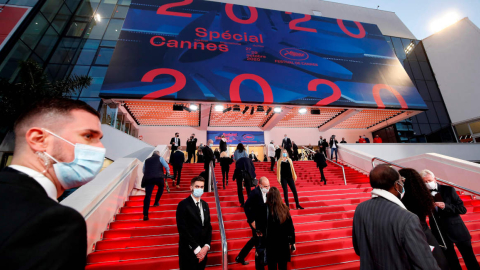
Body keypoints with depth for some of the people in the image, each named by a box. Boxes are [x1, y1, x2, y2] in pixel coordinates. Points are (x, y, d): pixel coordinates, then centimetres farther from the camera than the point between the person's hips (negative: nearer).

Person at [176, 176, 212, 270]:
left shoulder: (205, 205, 5)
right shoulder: (183, 205, -14)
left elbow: (208, 227, 7)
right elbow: (183, 230, -17)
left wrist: (206, 246, -5)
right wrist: (196, 249, -15)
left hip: (203, 250, 5)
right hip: (188, 251, -5)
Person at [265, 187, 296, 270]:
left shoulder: (266, 210, -23)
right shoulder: (284, 209, -13)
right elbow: (291, 227, -4)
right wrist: (292, 242, 10)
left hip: (271, 245, -3)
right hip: (284, 243, 3)